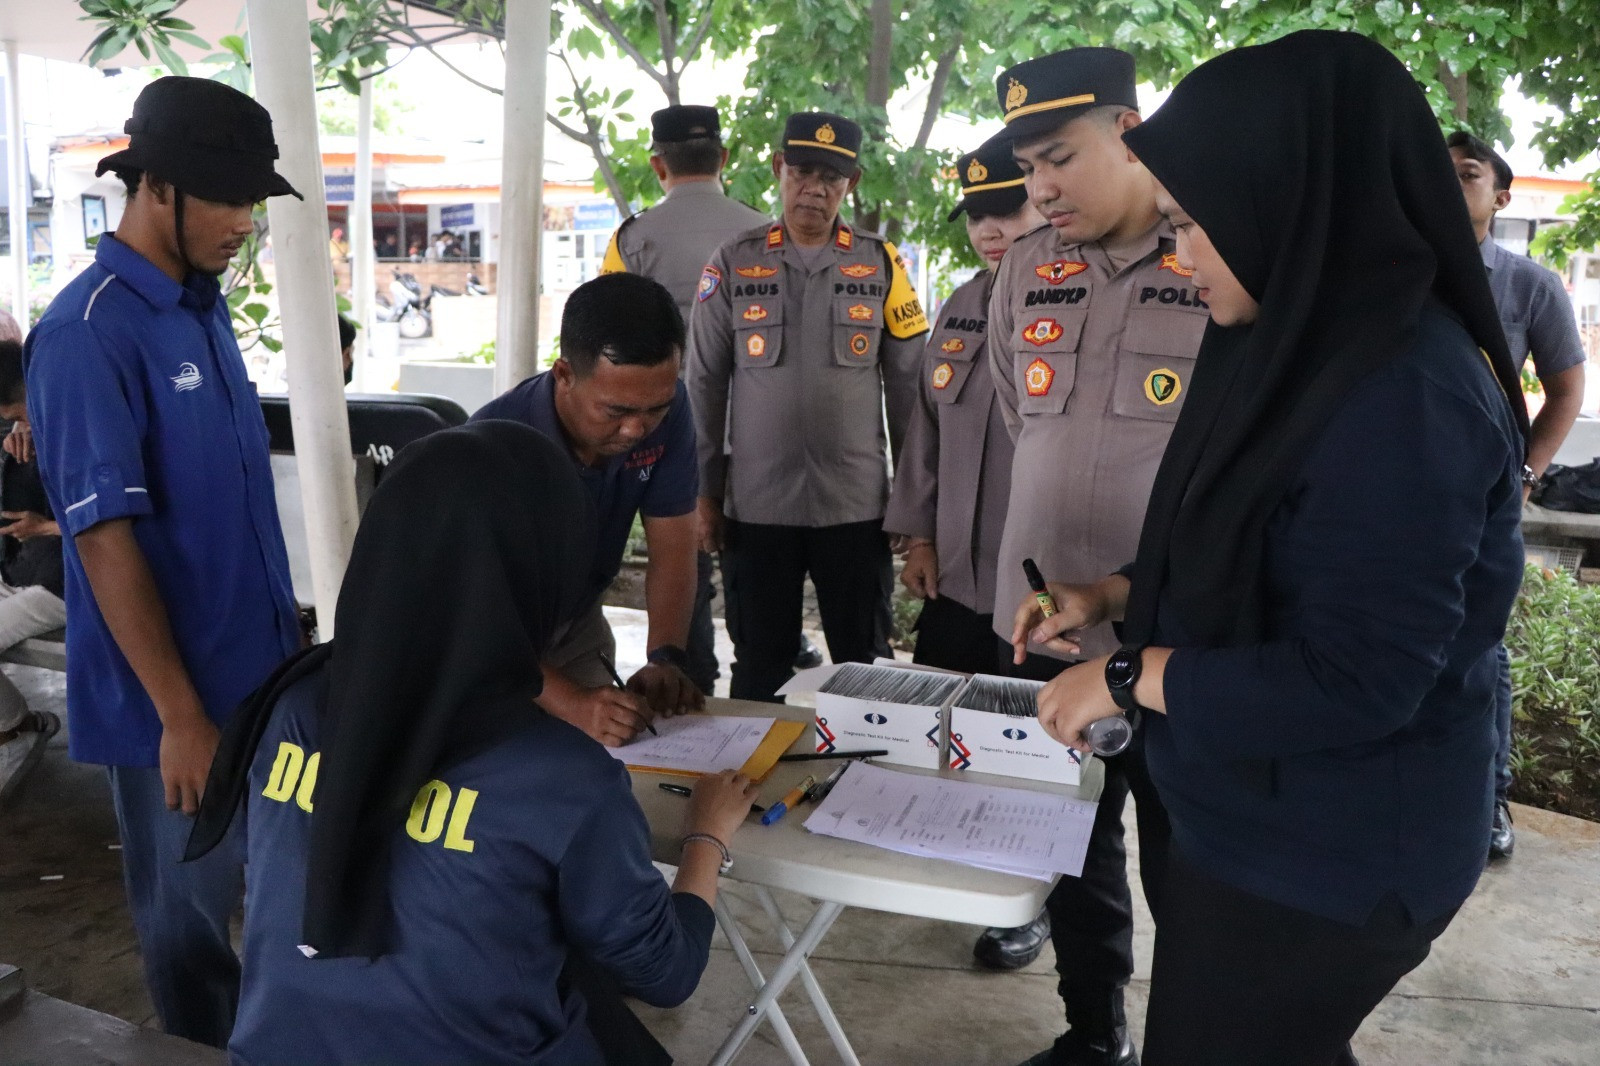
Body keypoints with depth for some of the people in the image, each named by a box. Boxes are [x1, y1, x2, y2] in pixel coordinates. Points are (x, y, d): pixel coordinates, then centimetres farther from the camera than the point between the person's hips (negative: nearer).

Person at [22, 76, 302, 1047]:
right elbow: (104, 538, -20)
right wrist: (181, 717, -18)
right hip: (177, 696, -7)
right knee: (191, 920, 11)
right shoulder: (87, 334, -18)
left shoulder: (204, 307, 6)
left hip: (256, 673, 8)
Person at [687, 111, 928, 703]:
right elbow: (704, 386, 4)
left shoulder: (881, 265, 3)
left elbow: (908, 388, 5)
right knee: (759, 673, 11)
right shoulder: (733, 265, 1)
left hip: (857, 506, 0)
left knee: (864, 669, 9)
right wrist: (704, 494, 2)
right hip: (756, 506, 0)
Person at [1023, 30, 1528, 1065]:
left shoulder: (1401, 394, -28)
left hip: (1333, 862, -9)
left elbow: (1352, 684, -29)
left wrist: (1125, 676, -20)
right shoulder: (1309, 345, 2)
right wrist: (1114, 595, 4)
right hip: (1272, 820, 9)